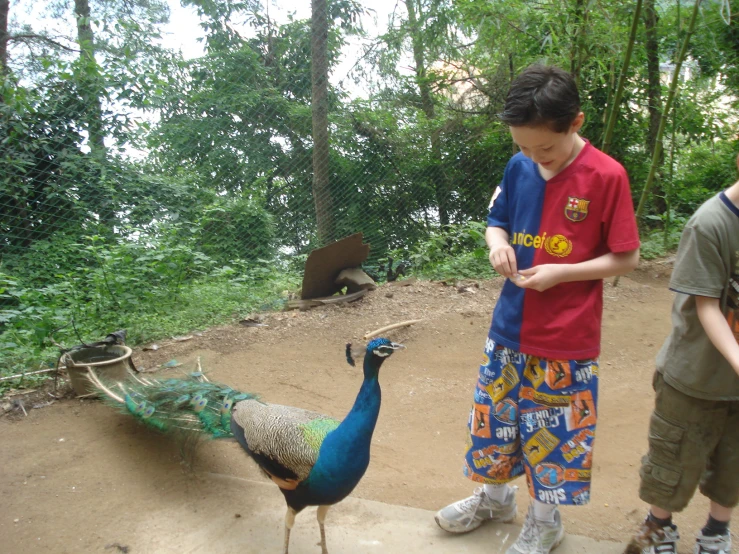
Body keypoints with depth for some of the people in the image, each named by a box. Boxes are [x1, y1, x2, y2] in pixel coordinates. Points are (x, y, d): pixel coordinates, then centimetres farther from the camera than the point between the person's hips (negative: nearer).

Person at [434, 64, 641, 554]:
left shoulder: (607, 176, -14)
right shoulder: (518, 167, -1)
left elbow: (626, 258, -10)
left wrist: (561, 273, -20)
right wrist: (497, 243, -10)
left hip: (566, 340, -4)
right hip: (509, 329, 5)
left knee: (555, 429, 10)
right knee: (495, 416, 17)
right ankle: (495, 497, 42)